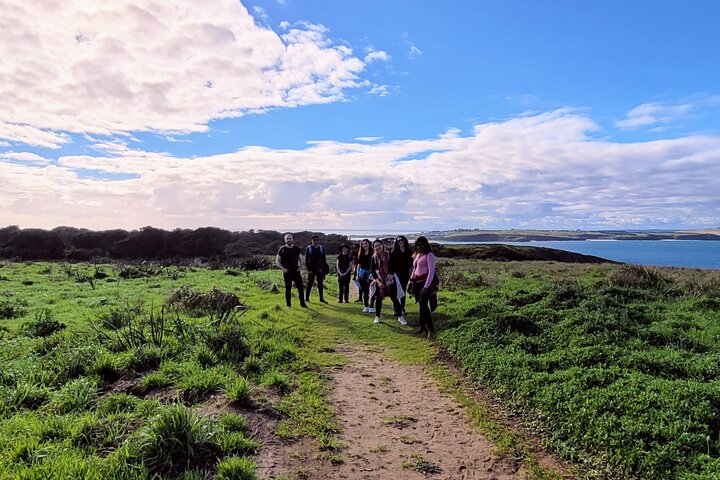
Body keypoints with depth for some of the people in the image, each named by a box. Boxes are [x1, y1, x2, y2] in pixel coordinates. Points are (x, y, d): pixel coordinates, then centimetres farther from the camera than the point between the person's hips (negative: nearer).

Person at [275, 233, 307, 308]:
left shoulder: (297, 249, 4)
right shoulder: (282, 250, -3)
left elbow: (299, 259, 16)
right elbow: (277, 261, 1)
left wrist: (299, 267, 0)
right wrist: (283, 269, -10)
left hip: (296, 271, 2)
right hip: (287, 272, -2)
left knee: (300, 287, -3)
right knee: (288, 289, 4)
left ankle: (302, 303, 7)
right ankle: (288, 305, 14)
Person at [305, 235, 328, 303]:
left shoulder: (321, 248, 6)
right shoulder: (308, 248, -2)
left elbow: (324, 259, 8)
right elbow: (306, 259, -3)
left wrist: (322, 268, -3)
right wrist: (308, 269, -9)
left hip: (320, 269, 3)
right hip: (311, 269, -3)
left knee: (320, 284, 7)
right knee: (310, 283, 0)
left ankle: (321, 298, 13)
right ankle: (307, 298, 8)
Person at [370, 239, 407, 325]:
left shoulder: (389, 255, -2)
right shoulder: (374, 258, 1)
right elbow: (373, 271, 1)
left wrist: (389, 279, -12)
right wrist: (378, 281, -10)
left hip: (389, 280, -1)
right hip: (379, 281, 1)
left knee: (394, 298, -2)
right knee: (378, 299, 7)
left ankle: (400, 317, 7)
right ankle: (377, 317, 19)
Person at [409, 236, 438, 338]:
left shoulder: (429, 255, -8)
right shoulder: (417, 255, 16)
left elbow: (431, 271, -14)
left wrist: (426, 286, -20)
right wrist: (410, 281, 14)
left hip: (426, 282, -7)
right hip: (417, 282, 7)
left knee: (423, 304, -11)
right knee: (422, 304, 9)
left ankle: (430, 329, -5)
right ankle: (423, 326, 17)